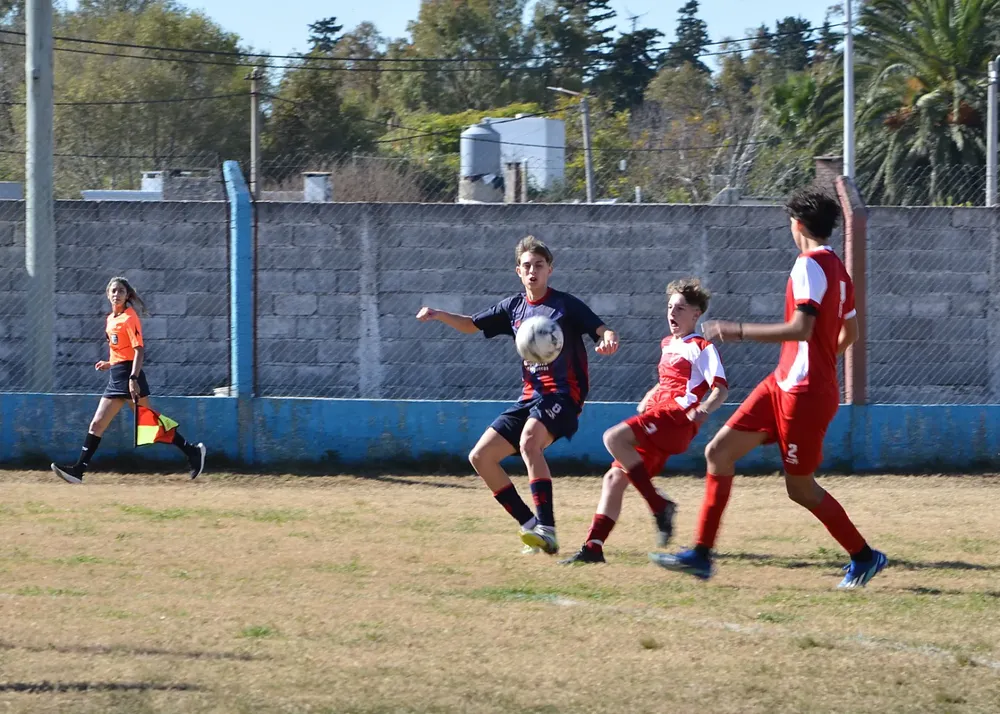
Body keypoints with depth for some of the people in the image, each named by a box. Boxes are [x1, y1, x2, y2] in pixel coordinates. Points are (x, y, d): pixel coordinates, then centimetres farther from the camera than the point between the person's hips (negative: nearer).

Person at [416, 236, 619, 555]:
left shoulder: (565, 304, -4)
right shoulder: (514, 307, 13)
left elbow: (602, 330, -10)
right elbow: (472, 325, 25)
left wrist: (608, 340, -35)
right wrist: (438, 315, 8)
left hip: (563, 394, -8)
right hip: (531, 396, 8)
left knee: (529, 440, -35)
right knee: (480, 457, 1)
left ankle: (546, 528, -39)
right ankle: (531, 525, 5)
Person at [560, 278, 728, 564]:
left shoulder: (701, 348, 0)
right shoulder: (668, 345, 25)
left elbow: (721, 388, -10)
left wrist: (703, 409, -29)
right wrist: (647, 399, 23)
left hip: (677, 415, -9)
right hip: (657, 411, 9)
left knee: (614, 438, -28)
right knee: (614, 478, 1)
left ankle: (659, 506, -23)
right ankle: (593, 547, 0)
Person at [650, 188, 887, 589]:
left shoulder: (810, 265, -16)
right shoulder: (837, 269, 13)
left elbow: (801, 329, -26)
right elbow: (849, 333, 23)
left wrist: (738, 331, -23)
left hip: (804, 392, -10)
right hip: (784, 384, 10)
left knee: (800, 488, 0)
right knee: (718, 452, 4)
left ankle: (864, 558, 15)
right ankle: (701, 555, 4)